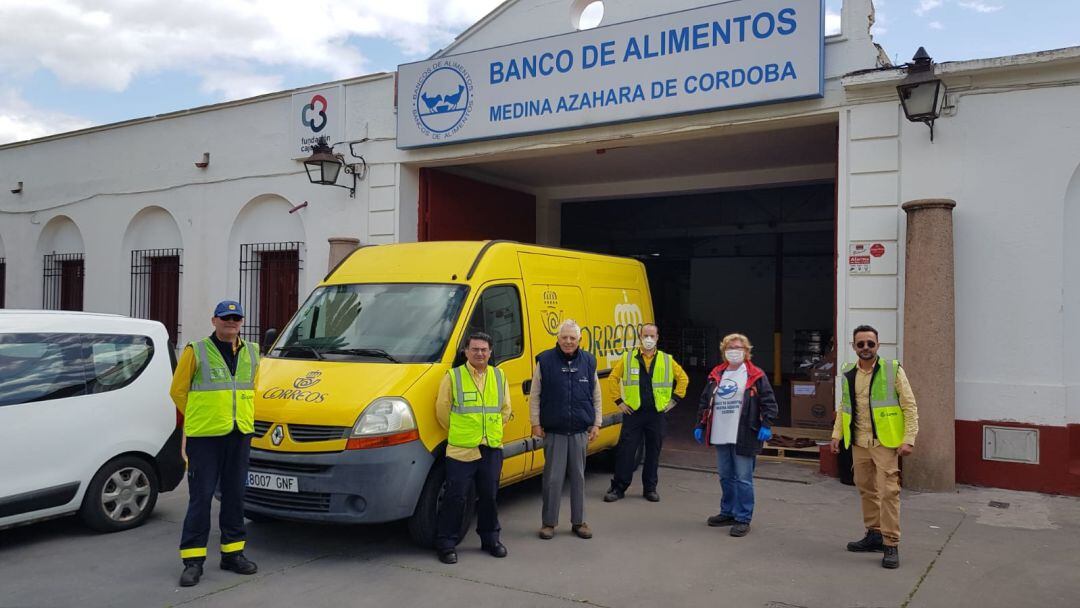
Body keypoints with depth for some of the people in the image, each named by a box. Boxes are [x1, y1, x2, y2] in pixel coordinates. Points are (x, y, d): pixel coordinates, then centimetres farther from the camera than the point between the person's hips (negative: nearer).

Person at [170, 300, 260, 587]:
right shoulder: (196, 351, -4)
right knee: (201, 497, -2)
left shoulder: (252, 353, 11)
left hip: (240, 435, 5)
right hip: (204, 436, -4)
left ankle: (233, 552, 21)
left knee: (235, 495, 11)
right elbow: (178, 391, 2)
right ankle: (193, 560, 4)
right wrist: (200, 417, 8)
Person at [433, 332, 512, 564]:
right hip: (461, 450, -4)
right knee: (455, 498, -1)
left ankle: (490, 539, 29)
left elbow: (505, 410, 18)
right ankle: (446, 544, 10)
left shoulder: (499, 377, 9)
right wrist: (459, 432, 5)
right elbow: (442, 410, 0)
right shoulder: (453, 377, -4)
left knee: (489, 496, 14)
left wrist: (492, 431, 11)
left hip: (492, 449, 4)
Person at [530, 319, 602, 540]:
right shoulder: (545, 361, -3)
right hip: (553, 432, -2)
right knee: (553, 478, 0)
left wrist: (596, 423, 8)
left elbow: (596, 396, 12)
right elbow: (534, 395, 1)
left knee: (578, 477, 9)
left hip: (580, 432, 2)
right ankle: (549, 522, 13)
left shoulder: (589, 361, 5)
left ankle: (579, 522, 19)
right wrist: (535, 423, -3)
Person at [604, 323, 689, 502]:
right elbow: (613, 378, 7)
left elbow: (683, 379, 13)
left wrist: (674, 399, 7)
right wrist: (619, 401, 2)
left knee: (653, 452, 9)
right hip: (633, 413, -1)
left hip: (657, 414, 1)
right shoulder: (627, 358, 1)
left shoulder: (667, 360, 4)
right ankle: (618, 487, 7)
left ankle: (650, 488, 21)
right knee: (625, 450, -2)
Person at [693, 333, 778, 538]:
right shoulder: (716, 375, 11)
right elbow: (704, 401, 16)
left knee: (743, 479, -1)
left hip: (744, 436, -5)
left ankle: (743, 519, 7)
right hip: (721, 436, 5)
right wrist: (700, 425, 14)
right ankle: (727, 513, 29)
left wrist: (766, 425, -14)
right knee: (726, 477, 15)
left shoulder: (755, 375, -3)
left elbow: (769, 402, -4)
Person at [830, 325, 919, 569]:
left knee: (888, 492, -7)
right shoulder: (848, 373, 7)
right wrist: (837, 433, 11)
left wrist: (909, 439, -13)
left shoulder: (893, 370, -7)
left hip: (885, 442, -5)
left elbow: (910, 407, -6)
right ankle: (874, 534, 28)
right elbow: (843, 406, 18)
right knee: (866, 489, 14)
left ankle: (891, 545, 0)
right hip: (859, 443, 5)